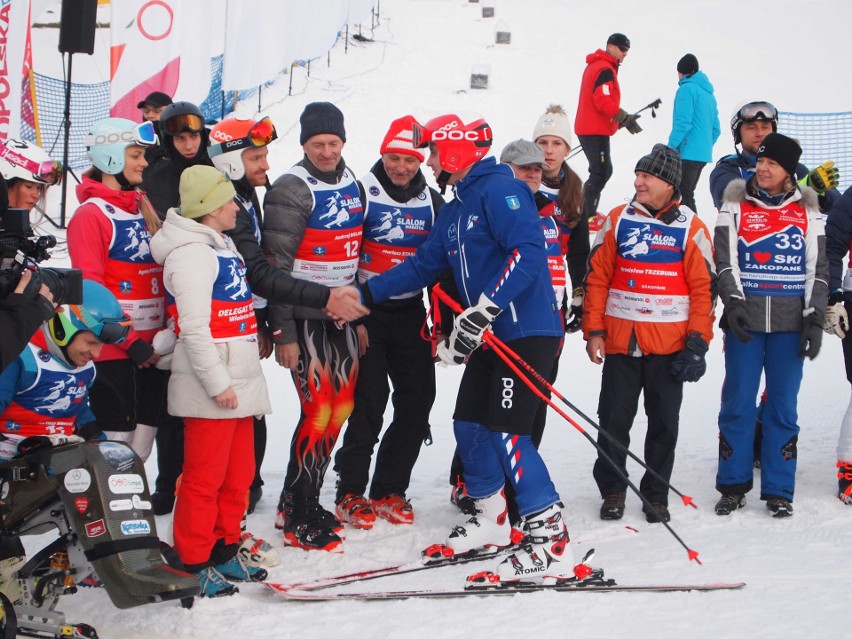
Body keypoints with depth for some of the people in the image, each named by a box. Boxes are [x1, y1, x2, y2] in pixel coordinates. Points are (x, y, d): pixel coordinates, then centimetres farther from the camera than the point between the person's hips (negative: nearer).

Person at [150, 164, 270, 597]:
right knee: (204, 478, -3)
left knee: (238, 475, 14)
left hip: (238, 384, 10)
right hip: (211, 387, -10)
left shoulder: (222, 246, 17)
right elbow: (194, 329, -20)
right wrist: (218, 384, -20)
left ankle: (225, 552, 25)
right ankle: (193, 564, 6)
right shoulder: (191, 254, -14)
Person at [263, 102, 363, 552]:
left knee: (341, 409, 10)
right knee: (318, 412, -10)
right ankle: (298, 519, 2)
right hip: (304, 318, -8)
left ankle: (299, 502, 24)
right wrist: (282, 332, -17)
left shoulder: (350, 183, 10)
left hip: (342, 316, 8)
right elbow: (276, 267, -14)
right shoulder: (292, 190, -12)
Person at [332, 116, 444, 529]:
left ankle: (389, 491, 14)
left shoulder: (432, 202, 9)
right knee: (370, 402, -9)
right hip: (368, 316, -5)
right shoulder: (362, 194, -5)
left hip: (411, 317, 5)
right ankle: (350, 493, 3)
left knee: (418, 402, 2)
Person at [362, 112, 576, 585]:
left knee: (506, 432, -15)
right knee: (469, 424, 13)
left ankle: (551, 544, -12)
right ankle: (490, 520, 31)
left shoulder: (499, 189, -13)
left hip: (528, 330, -10)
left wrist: (484, 310, -31)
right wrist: (365, 293, 20)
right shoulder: (456, 208, 18)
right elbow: (424, 264, 24)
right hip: (491, 334, 10)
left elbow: (528, 252, -26)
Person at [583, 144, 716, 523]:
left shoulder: (691, 229, 1)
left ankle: (655, 495, 20)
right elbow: (597, 277, 6)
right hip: (620, 339, 1)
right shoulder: (618, 221, 5)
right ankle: (612, 490, 19)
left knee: (664, 422, 7)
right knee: (613, 419, 4)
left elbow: (704, 288, 0)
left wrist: (697, 342, -6)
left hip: (670, 345, -1)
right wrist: (594, 330, -1)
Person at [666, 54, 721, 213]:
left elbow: (683, 123, -17)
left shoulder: (687, 88, -8)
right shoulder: (708, 93, 18)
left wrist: (671, 148, -14)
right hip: (704, 154, 9)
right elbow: (716, 129, 19)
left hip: (688, 152, -9)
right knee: (687, 193, 16)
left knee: (684, 195, -10)